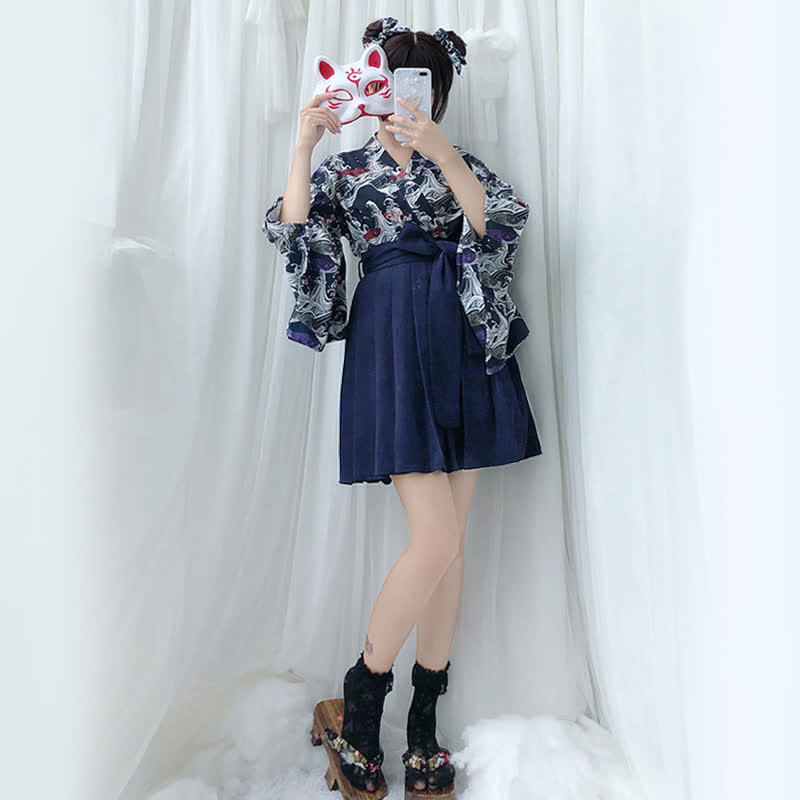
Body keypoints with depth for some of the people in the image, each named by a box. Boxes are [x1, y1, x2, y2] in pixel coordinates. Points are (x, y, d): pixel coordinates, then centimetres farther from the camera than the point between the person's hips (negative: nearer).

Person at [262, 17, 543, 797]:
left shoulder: (458, 160, 18)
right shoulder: (345, 169, 15)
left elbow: (501, 221, -2)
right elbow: (290, 232, -1)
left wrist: (442, 153, -11)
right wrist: (303, 144, -3)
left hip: (463, 343, 4)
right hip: (393, 345, -3)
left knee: (451, 539, 3)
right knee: (436, 540, -12)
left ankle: (424, 717, 20)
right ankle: (360, 697, 12)